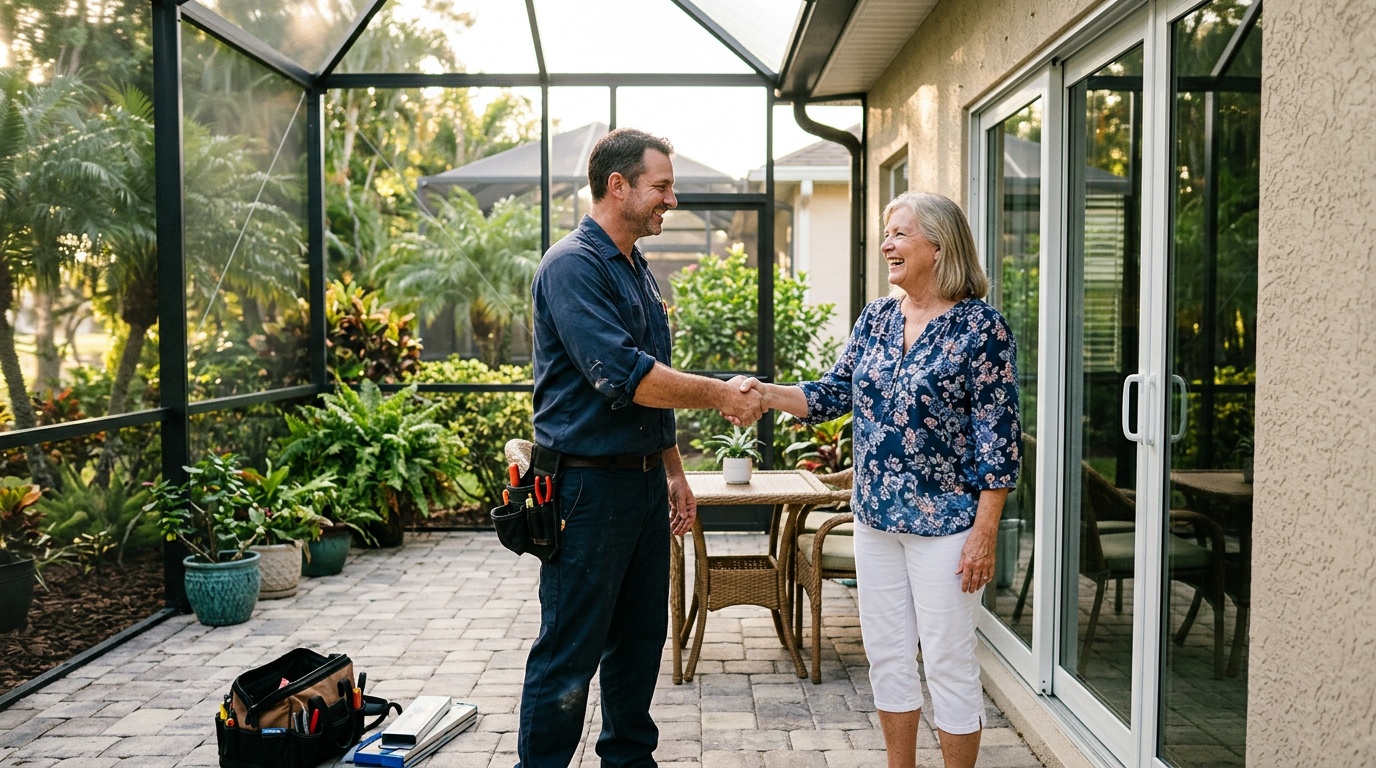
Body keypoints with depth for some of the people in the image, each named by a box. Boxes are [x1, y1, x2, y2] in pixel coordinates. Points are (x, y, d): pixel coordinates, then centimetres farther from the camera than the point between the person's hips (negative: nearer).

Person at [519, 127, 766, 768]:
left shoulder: (638, 272, 15)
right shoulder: (573, 266, -14)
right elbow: (622, 377, -24)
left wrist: (674, 473, 20)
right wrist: (720, 394, -14)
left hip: (644, 480, 9)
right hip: (589, 485, -9)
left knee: (641, 638, 17)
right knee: (569, 653, 0)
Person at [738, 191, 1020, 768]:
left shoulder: (980, 326, -11)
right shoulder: (876, 318, 8)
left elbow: (998, 436, -12)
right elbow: (834, 394, 9)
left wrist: (985, 531, -15)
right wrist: (764, 393, -7)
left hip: (944, 521, -6)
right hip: (875, 518, 7)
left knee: (948, 664, 4)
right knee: (886, 656, 15)